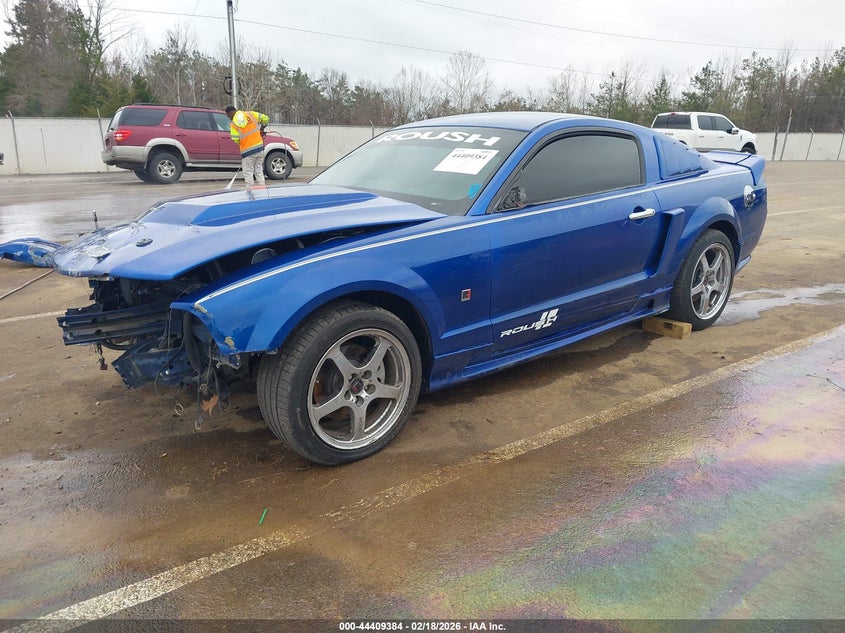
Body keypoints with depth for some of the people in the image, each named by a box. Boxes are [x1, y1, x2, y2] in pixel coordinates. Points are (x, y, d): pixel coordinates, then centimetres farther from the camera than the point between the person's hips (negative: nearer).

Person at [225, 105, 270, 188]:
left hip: (247, 151, -4)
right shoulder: (250, 114, 2)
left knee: (248, 173, 5)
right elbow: (265, 118, 3)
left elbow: (235, 140, -6)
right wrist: (262, 128, 20)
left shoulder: (233, 124, -5)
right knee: (259, 171, 12)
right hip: (259, 147, 4)